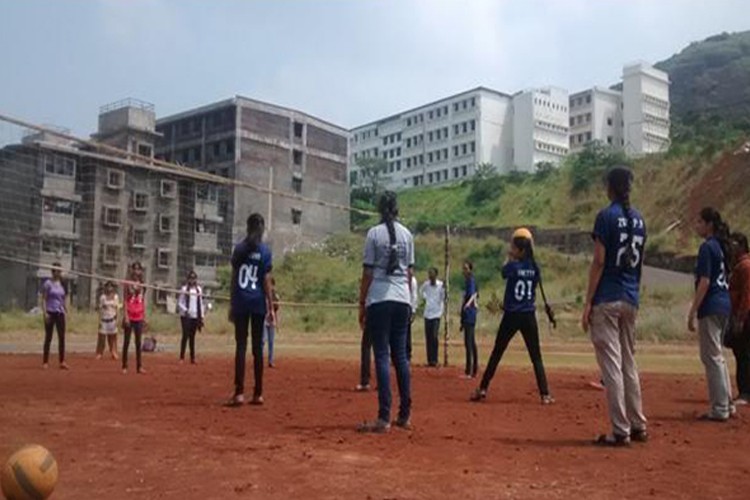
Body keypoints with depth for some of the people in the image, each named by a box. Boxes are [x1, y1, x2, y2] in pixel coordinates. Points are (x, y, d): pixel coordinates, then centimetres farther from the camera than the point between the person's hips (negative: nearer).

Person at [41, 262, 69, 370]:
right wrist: (45, 313, -15)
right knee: (48, 338, 0)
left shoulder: (62, 284, 10)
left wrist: (65, 310, 11)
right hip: (50, 313, -5)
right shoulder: (48, 283, -5)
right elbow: (43, 299, -7)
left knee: (62, 337, 2)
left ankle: (62, 362, 7)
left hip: (60, 313, 5)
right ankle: (45, 362, 8)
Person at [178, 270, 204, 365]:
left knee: (192, 337, 7)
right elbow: (179, 303, -4)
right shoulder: (184, 289, -3)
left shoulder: (199, 289, 10)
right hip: (186, 316, -4)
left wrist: (202, 316, 10)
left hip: (195, 316, 4)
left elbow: (201, 303, 14)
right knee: (185, 335, -8)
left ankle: (192, 358, 10)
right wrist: (185, 310, -21)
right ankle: (182, 357, -2)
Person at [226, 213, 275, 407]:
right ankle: (258, 393, 9)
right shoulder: (265, 251, 0)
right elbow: (267, 282, -4)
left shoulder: (239, 249, 4)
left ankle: (239, 392, -8)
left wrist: (232, 304, 11)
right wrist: (271, 308, -2)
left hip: (240, 302, 0)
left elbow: (233, 278, 4)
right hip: (258, 303, 0)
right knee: (257, 346, 5)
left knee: (241, 345, -1)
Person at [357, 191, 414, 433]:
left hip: (379, 299, -5)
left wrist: (362, 304, 0)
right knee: (400, 355, 11)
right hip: (402, 299, 5)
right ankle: (405, 415, 14)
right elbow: (409, 272, 11)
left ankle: (384, 418, -9)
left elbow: (368, 273, -6)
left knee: (382, 356, -5)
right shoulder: (407, 234, 9)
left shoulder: (374, 233, -5)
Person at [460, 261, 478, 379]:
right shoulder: (467, 281, 17)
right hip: (467, 316, 10)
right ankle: (474, 370, 19)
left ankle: (469, 371, -13)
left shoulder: (471, 281, -9)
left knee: (468, 342, -11)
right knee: (471, 342, 13)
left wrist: (469, 303, -48)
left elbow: (473, 294, -25)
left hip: (469, 315, -10)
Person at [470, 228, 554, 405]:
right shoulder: (534, 267, -1)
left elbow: (504, 272, 10)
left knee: (496, 353, 9)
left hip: (511, 316, -2)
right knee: (536, 357, 7)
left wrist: (510, 258, 24)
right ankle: (545, 394, -1)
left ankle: (482, 389, 12)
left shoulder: (513, 266, -11)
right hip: (529, 317, 2)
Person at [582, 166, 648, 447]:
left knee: (611, 365, -5)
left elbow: (599, 261, -13)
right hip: (631, 300, 7)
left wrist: (588, 302, -11)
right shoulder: (638, 219, 12)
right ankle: (638, 426, 19)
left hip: (607, 300, -7)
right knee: (629, 363, 15)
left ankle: (621, 432, -4)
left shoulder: (607, 216, -9)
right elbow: (639, 263, 15)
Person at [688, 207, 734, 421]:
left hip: (711, 307, -9)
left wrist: (692, 312, -17)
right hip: (724, 305, 9)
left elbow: (704, 282, -18)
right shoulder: (721, 247, 15)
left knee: (711, 356, -4)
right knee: (717, 355, 17)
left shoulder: (707, 247, -13)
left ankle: (720, 409, -1)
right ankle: (727, 404, 23)